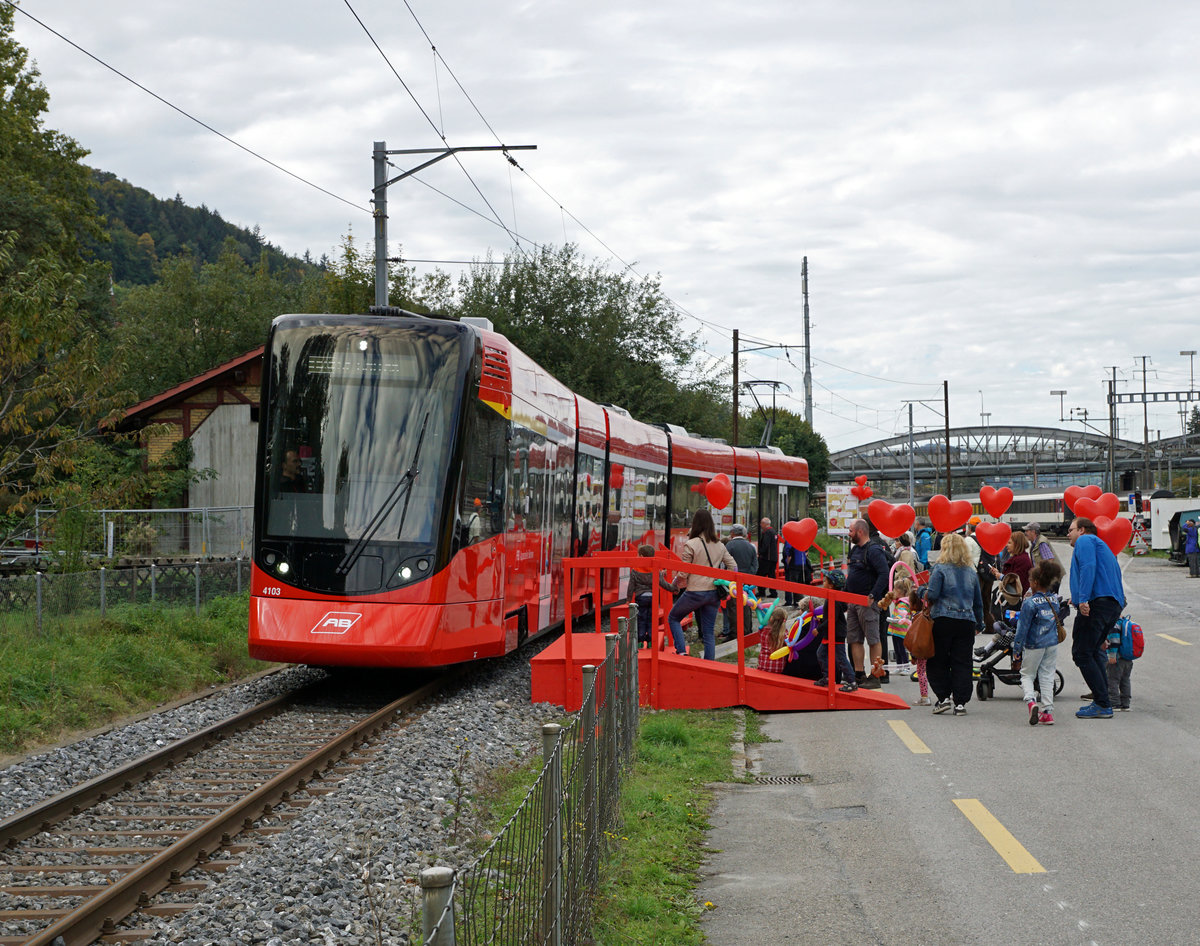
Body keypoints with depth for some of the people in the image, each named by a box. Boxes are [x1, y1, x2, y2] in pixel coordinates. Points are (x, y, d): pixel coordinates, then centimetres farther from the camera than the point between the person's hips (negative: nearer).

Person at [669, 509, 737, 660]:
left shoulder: (690, 545, -11)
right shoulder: (720, 546, 5)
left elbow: (683, 573, -10)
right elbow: (733, 567, 8)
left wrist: (674, 583, 8)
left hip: (695, 592, -5)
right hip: (714, 593, 5)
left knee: (673, 618, 17)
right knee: (709, 632, 12)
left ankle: (681, 652, 3)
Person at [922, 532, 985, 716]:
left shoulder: (940, 569, -6)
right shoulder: (971, 572, 10)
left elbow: (932, 595, -14)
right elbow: (978, 602, 16)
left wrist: (925, 593, 8)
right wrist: (980, 623, 26)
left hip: (943, 619, -4)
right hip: (967, 621, 4)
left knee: (938, 662, 8)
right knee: (962, 663, 5)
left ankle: (943, 697, 1)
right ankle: (960, 702, 2)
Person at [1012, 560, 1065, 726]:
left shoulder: (1030, 603, -15)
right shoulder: (1055, 600, 2)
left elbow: (1023, 628, -12)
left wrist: (1016, 649, -6)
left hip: (1034, 645, -5)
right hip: (1052, 644, 5)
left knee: (1027, 675, 9)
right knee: (1047, 676, 11)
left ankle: (1031, 700, -16)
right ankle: (1047, 711, 8)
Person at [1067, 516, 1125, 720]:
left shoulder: (1085, 540, 4)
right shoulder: (1104, 548, 33)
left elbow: (1088, 567, -15)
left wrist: (1083, 598, -25)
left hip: (1097, 602, -10)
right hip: (1115, 604, 10)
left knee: (1082, 654, -8)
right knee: (1093, 653, 18)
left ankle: (1102, 706, -12)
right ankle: (1102, 703, 14)